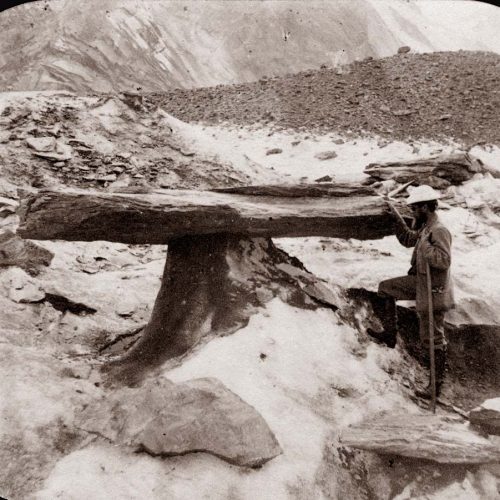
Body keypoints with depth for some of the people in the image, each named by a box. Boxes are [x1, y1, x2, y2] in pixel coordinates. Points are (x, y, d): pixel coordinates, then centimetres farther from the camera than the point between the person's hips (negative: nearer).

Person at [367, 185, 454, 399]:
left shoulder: (440, 231, -25)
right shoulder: (424, 227, 4)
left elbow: (444, 261, -37)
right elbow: (408, 239, 20)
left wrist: (425, 245, -28)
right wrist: (396, 217, 11)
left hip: (433, 292, -9)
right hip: (419, 282, 10)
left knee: (432, 339, 2)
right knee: (386, 287, 17)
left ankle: (436, 385, 18)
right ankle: (390, 334, 25)